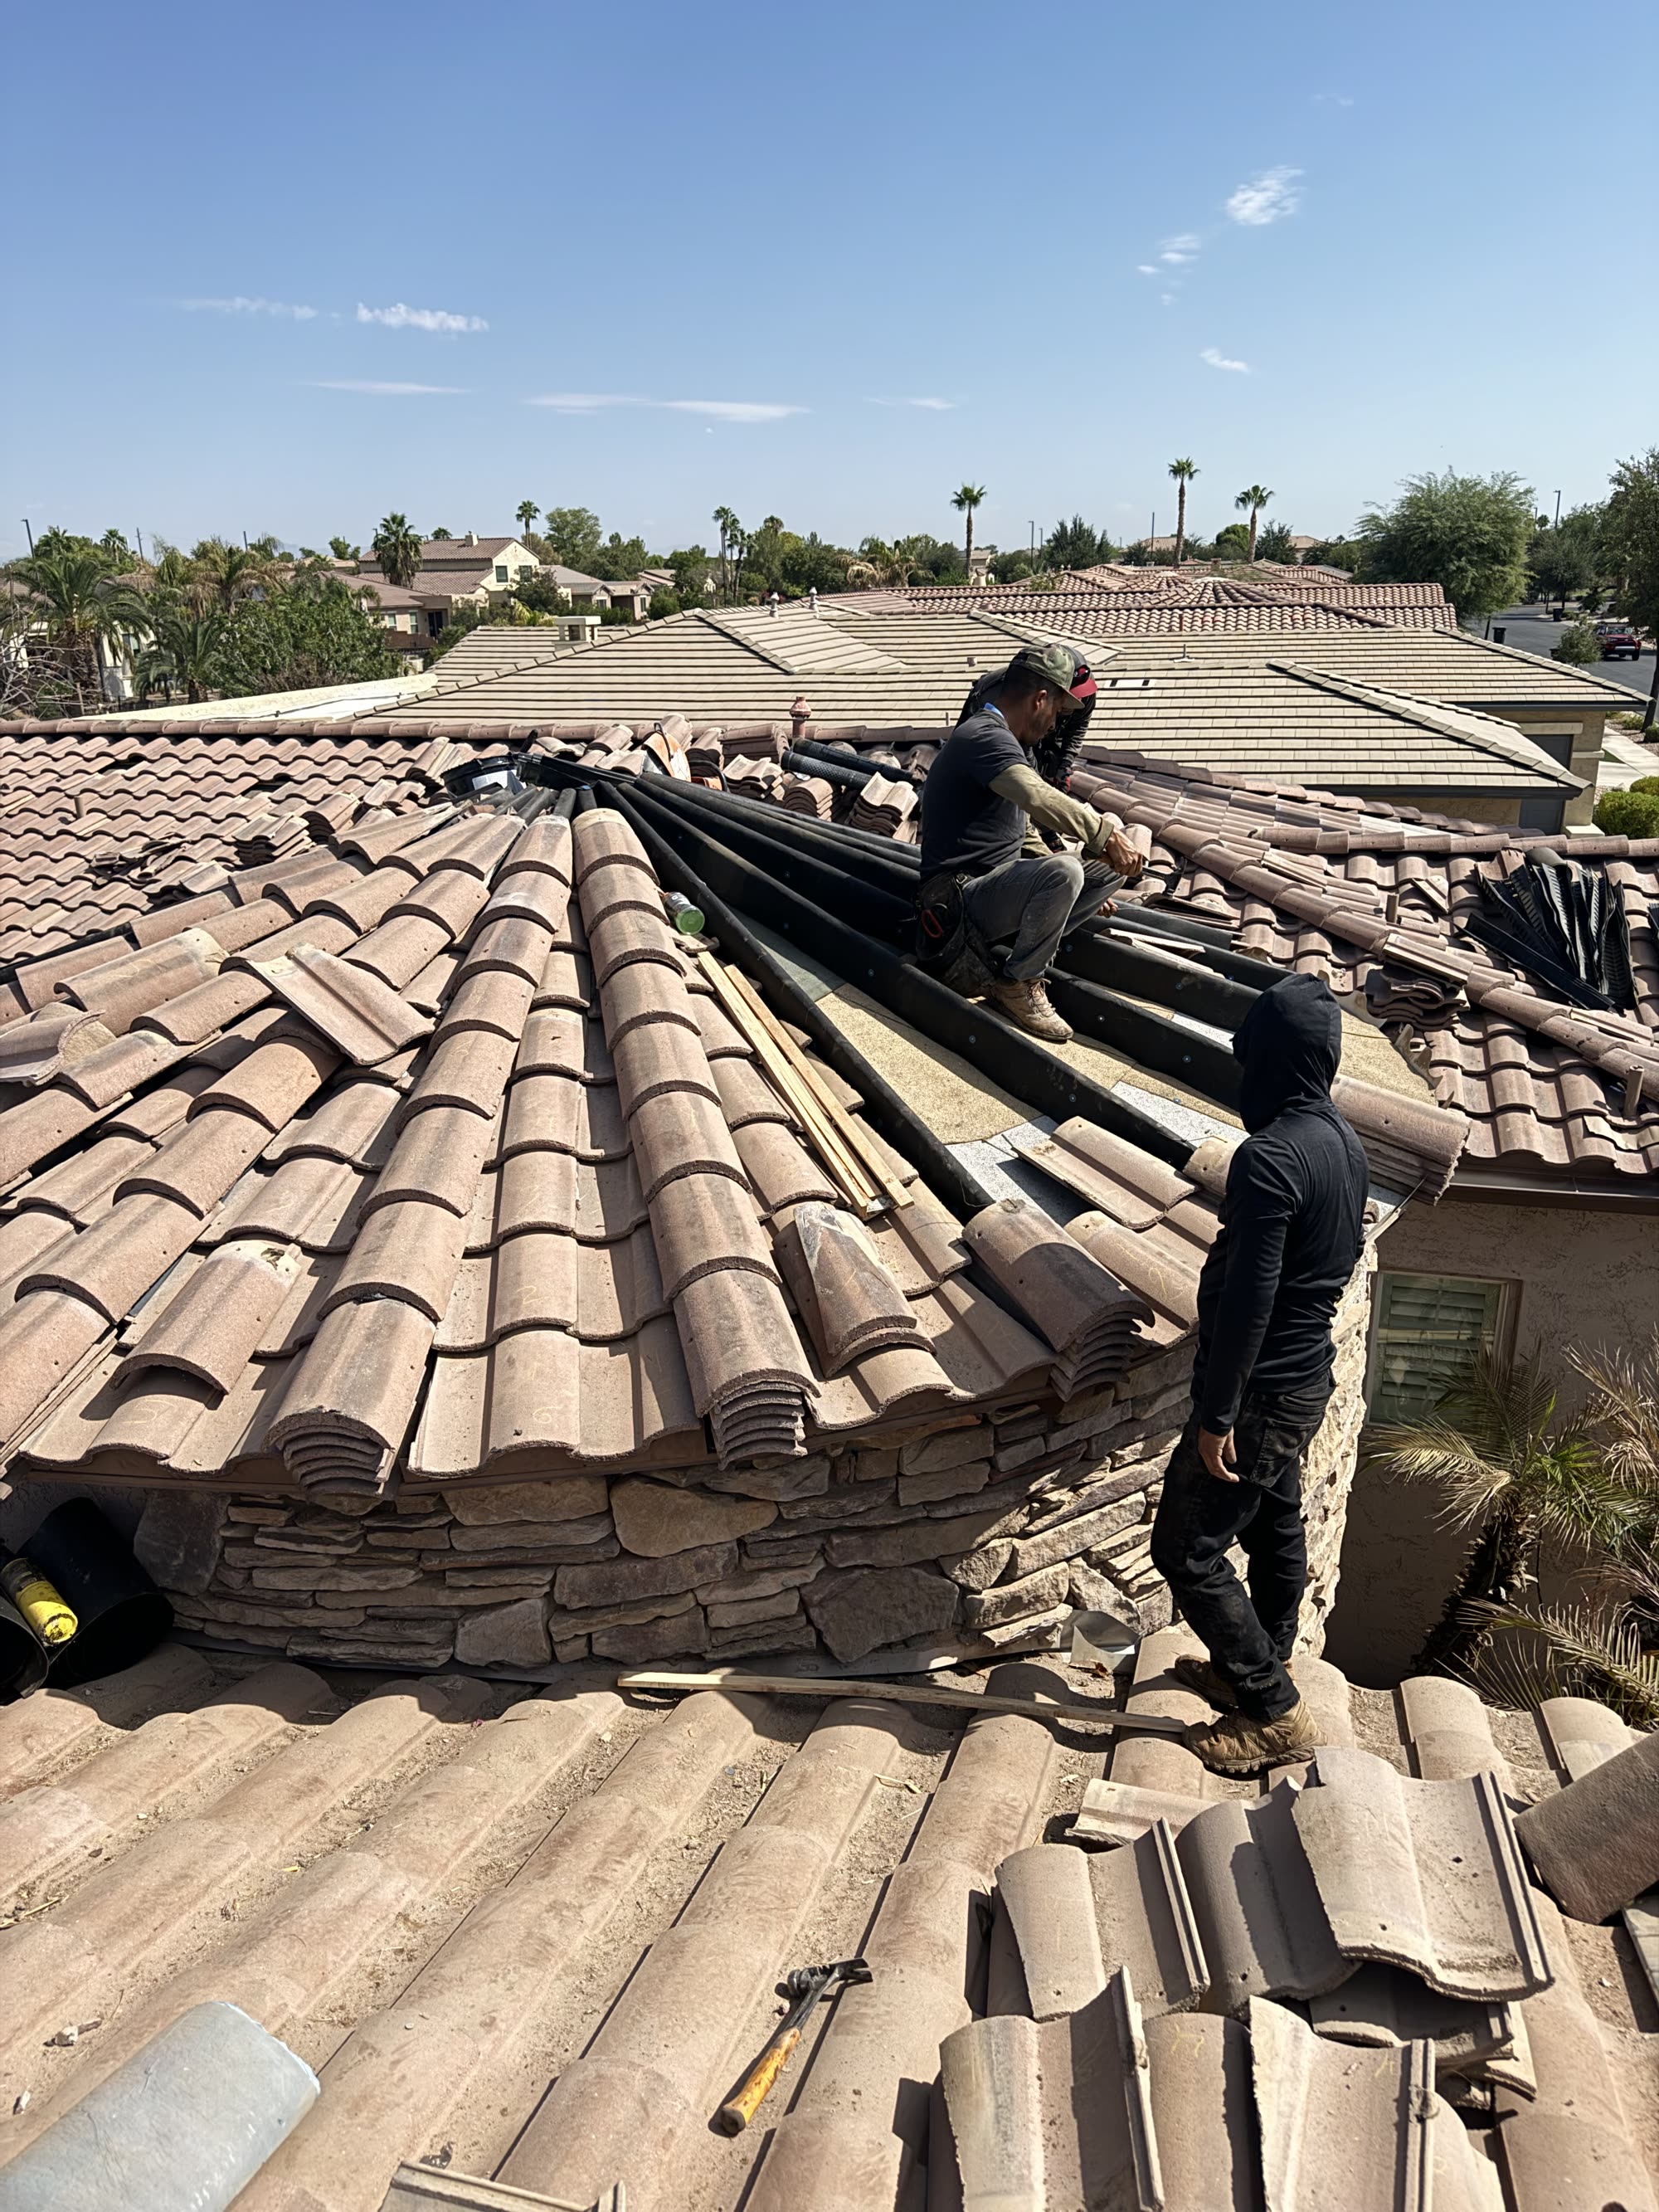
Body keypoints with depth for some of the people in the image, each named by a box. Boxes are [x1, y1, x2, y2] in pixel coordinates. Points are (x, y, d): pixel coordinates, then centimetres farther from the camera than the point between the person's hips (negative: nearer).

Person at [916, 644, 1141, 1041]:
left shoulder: (1000, 738, 19)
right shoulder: (985, 735, -16)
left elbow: (1021, 831, 26)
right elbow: (1039, 799, -36)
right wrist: (1105, 832, -27)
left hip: (1000, 879, 11)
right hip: (965, 898, -11)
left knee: (1112, 865, 4)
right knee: (1062, 872, -35)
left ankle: (1012, 947, -2)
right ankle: (1016, 984, -14)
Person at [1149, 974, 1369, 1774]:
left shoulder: (1269, 1158, -27)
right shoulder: (1344, 1142, 3)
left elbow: (1248, 1299, -27)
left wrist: (1216, 1415, -21)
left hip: (1260, 1391, -9)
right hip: (1307, 1379, 9)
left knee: (1187, 1550, 2)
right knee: (1274, 1529, 23)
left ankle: (1274, 1713, 12)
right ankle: (1258, 1671, 40)